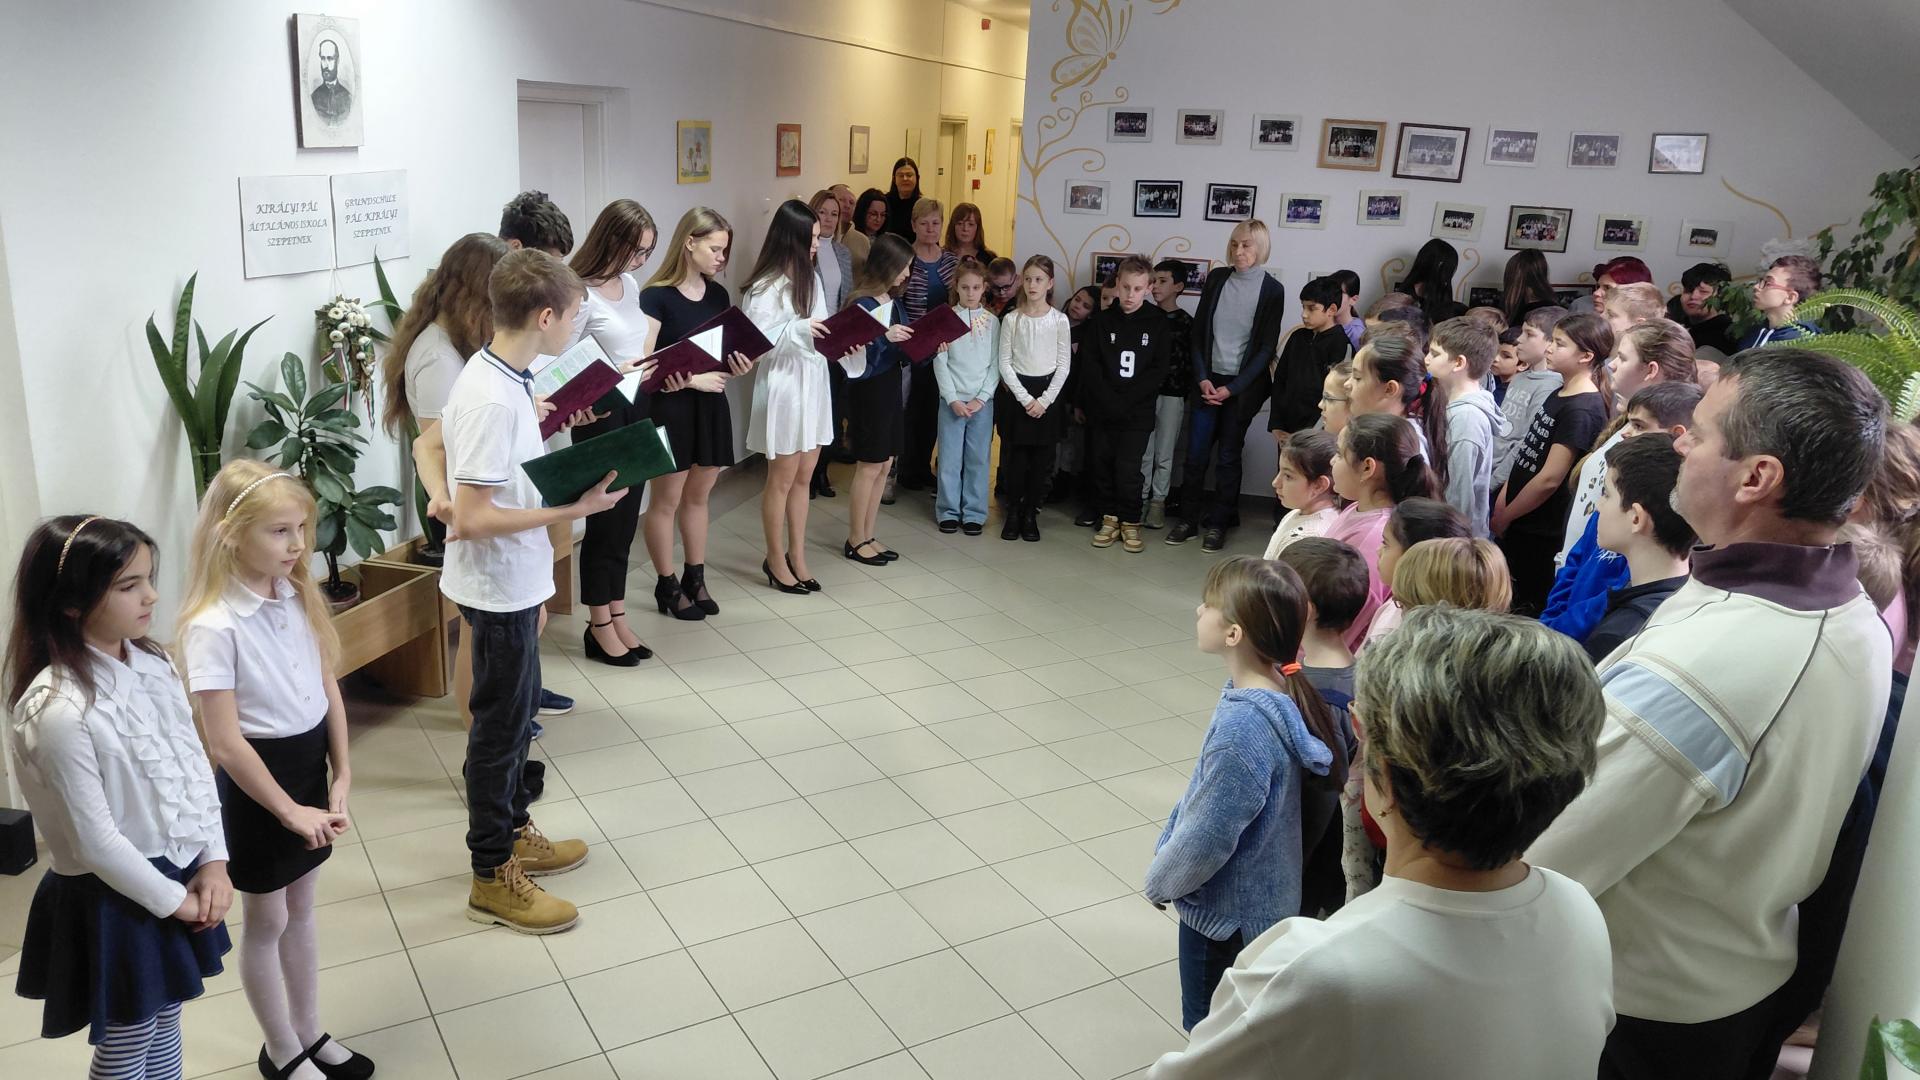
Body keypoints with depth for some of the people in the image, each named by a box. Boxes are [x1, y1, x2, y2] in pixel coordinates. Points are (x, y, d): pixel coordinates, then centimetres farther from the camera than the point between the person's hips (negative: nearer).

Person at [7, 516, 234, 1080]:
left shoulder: (151, 664, -3)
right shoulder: (57, 712, -27)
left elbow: (195, 763, 4)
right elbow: (95, 841, -22)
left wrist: (214, 861, -3)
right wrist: (172, 900, -12)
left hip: (178, 873, 7)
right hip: (117, 900, -6)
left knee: (165, 1023, 23)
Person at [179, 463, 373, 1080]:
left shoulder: (299, 597, -3)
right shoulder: (213, 627, -22)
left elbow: (328, 689, 4)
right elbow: (225, 741, -21)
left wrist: (341, 777, -1)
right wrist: (288, 810, -16)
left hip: (311, 765, 6)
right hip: (257, 780, -6)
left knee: (301, 909, 20)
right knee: (267, 922, 13)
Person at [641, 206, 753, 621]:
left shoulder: (718, 294, 7)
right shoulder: (657, 296, -13)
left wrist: (737, 367, -7)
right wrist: (693, 379, -21)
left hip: (711, 406, 6)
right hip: (669, 408, -6)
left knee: (698, 495, 16)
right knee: (665, 501, 5)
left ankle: (695, 578, 28)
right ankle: (666, 585, 18)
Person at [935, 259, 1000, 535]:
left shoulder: (992, 321, 5)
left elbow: (995, 364, 3)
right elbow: (940, 362, -1)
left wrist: (980, 398, -8)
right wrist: (953, 399, -9)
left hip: (982, 401, 1)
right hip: (952, 399, -1)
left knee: (978, 459, 3)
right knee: (950, 458, 1)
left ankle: (974, 513, 12)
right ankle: (948, 511, 11)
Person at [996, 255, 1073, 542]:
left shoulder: (1059, 320, -1)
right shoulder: (1011, 319, -1)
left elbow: (1064, 365, -1)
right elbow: (1005, 363, -2)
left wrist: (1044, 400, -9)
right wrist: (1024, 398, -10)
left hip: (1048, 392, 0)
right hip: (1016, 392, 0)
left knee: (1041, 457, 2)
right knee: (1014, 455, 0)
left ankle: (1031, 513, 13)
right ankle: (1013, 512, 12)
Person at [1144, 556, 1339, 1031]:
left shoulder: (1243, 726, -35)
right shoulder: (1275, 691, -7)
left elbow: (1208, 837, -26)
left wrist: (1160, 880, -8)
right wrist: (1166, 848, 14)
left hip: (1224, 911, -8)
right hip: (1258, 898, 8)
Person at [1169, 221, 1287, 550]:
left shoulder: (1272, 289, -5)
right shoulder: (1217, 278, 3)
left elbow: (1266, 347, -6)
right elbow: (1198, 331, 5)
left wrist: (1232, 388, -11)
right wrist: (1202, 378, -6)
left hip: (1242, 385, -2)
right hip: (1207, 379, 2)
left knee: (1227, 456, 5)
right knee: (1196, 453, 2)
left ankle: (1219, 523, 17)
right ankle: (1188, 519, 13)